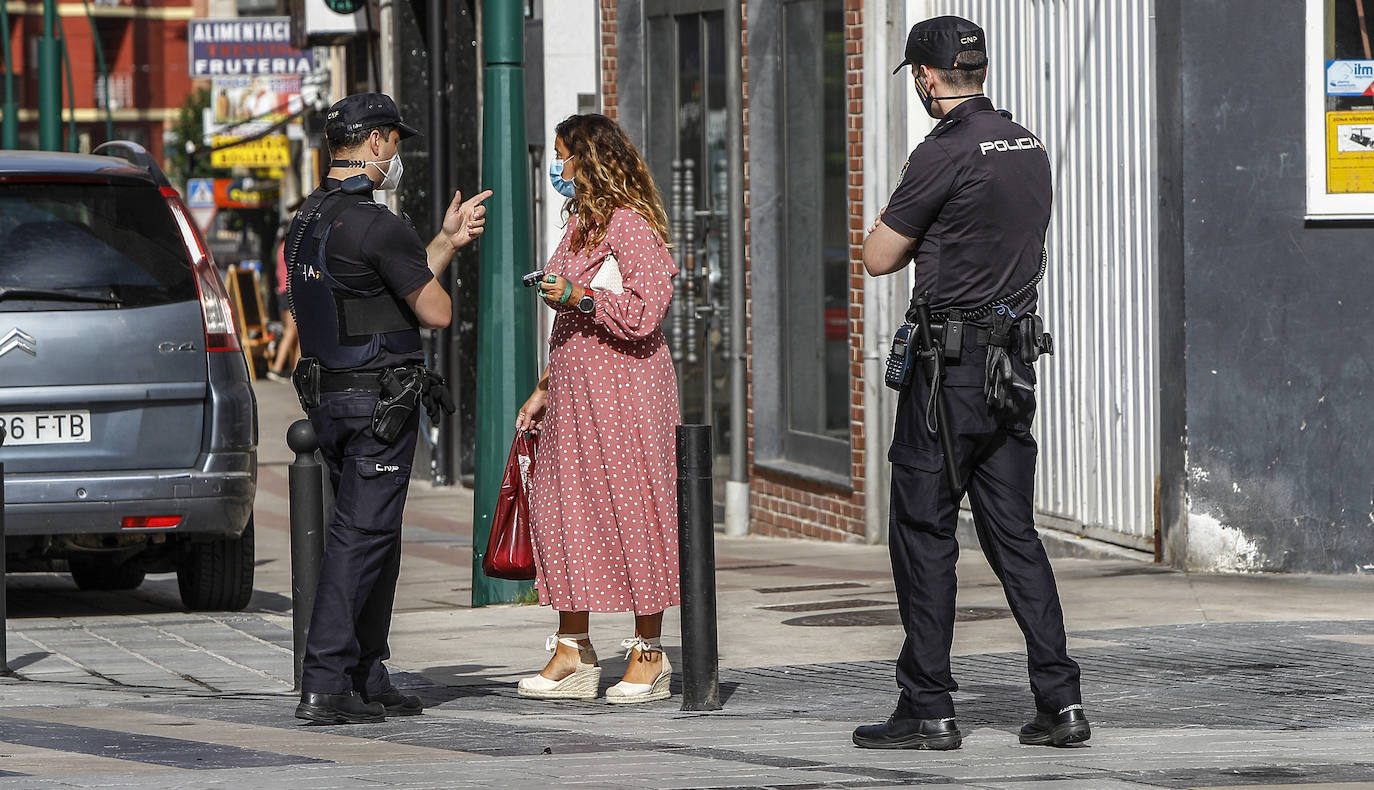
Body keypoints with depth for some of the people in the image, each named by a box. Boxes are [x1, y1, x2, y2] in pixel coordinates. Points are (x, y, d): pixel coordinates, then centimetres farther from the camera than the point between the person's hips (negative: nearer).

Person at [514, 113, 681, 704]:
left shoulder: (631, 224, -12)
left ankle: (649, 654, 3)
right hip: (576, 390, 9)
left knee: (632, 509, -4)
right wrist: (547, 387, 19)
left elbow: (644, 313, -19)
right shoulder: (581, 224, 16)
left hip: (624, 389, -9)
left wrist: (577, 296, -16)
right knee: (563, 509, 5)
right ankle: (572, 654, 8)